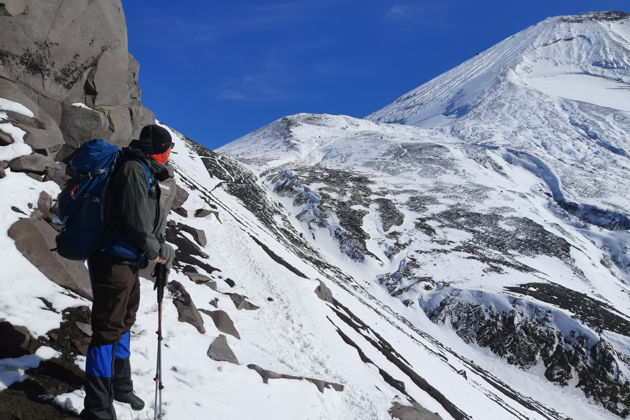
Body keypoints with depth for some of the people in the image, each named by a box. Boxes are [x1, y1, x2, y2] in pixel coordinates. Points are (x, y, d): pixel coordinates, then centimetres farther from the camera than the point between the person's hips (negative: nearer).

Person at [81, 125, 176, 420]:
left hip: (128, 262, 11)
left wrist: (159, 246, 4)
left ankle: (119, 386, 40)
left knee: (124, 322, 22)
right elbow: (135, 219, -22)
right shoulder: (134, 169, -16)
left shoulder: (145, 173, 16)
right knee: (108, 329, -8)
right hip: (115, 262, -11)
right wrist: (155, 251, -10)